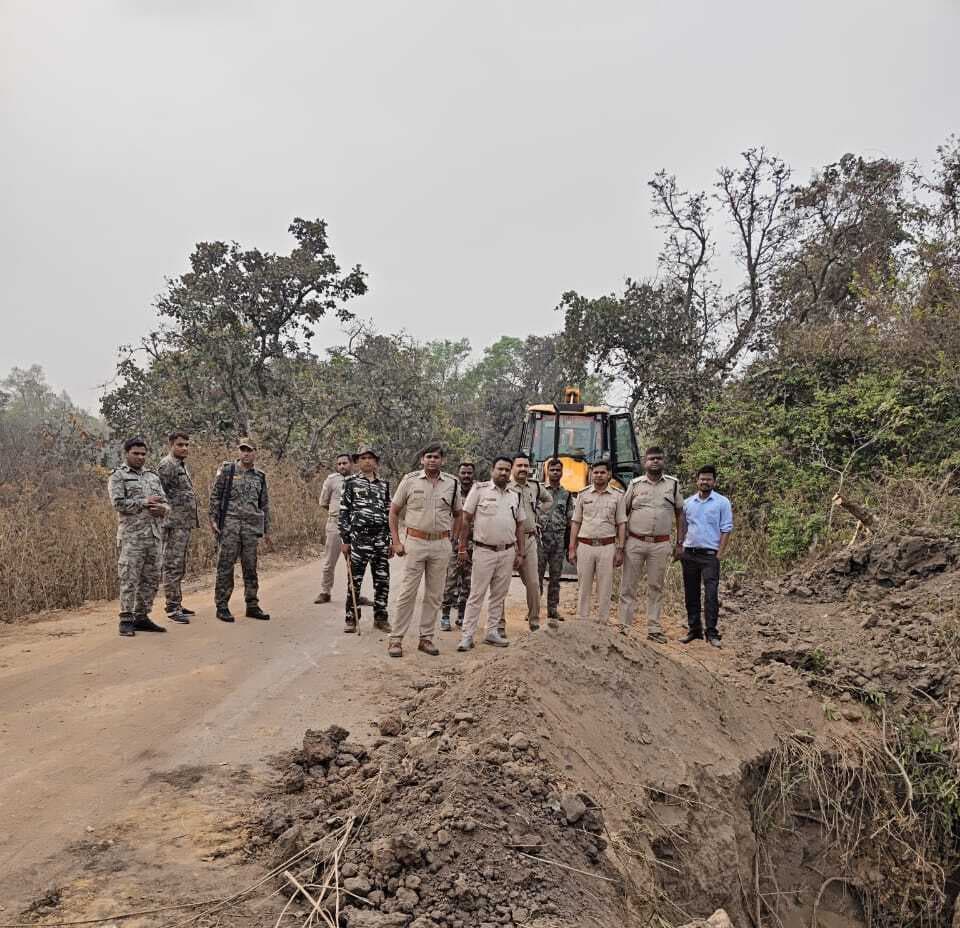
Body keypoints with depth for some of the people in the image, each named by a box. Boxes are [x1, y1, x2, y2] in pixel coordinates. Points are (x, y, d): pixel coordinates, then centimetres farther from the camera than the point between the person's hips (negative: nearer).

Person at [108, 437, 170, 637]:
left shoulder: (153, 477, 18)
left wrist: (162, 508, -7)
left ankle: (141, 617, 18)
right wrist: (144, 503, -12)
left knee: (151, 579, 9)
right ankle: (126, 620, 1)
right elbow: (118, 503, -13)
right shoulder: (118, 476, -1)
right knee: (129, 579, -6)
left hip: (153, 535, 6)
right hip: (131, 536, -6)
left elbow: (165, 502, 16)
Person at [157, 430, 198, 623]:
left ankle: (177, 603, 21)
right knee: (173, 566, -7)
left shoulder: (182, 465, 19)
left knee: (180, 567, 14)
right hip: (174, 524, -10)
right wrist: (166, 515, -18)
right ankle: (172, 608, -4)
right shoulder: (166, 465, -11)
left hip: (185, 524, 10)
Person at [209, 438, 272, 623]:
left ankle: (252, 606, 17)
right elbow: (215, 496, 0)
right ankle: (222, 606, 6)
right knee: (225, 566, -2)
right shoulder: (227, 470, 1)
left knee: (251, 567, 8)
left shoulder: (260, 476, 13)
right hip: (229, 524, -4)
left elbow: (264, 504, 17)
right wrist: (213, 519, -8)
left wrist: (266, 529, 15)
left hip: (252, 527, 4)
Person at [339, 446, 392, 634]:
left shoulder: (384, 485, 13)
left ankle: (380, 617, 20)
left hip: (381, 539, 4)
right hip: (359, 537, -4)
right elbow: (344, 512, -1)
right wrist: (344, 539, -7)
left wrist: (392, 541, 11)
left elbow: (389, 514, 15)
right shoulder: (351, 482, 2)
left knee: (383, 580, 7)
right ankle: (351, 618, 13)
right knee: (354, 580, 1)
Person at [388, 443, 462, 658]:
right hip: (415, 542, -2)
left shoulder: (452, 483, 5)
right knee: (407, 592, -2)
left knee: (434, 595, 8)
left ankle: (426, 638, 19)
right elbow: (394, 511, 4)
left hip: (441, 545, 3)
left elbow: (457, 514, 17)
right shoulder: (410, 480, -1)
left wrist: (452, 539, 7)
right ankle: (396, 638, 6)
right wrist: (396, 541, -2)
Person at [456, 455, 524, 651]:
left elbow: (519, 525, 15)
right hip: (484, 551, -4)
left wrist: (520, 553, 11)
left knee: (499, 595, 11)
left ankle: (492, 632, 22)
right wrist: (462, 547, -5)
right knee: (476, 594, -2)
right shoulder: (480, 489, -3)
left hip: (507, 552, 5)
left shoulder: (515, 495, 10)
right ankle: (467, 635, 3)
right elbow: (466, 519, -2)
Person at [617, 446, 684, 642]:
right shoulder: (635, 484, 4)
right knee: (628, 586, 3)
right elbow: (623, 512, 7)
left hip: (661, 544, 1)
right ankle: (624, 626, 10)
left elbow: (679, 513, 11)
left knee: (656, 587, 9)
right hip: (635, 542, 0)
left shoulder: (673, 484, 6)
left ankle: (654, 628, 17)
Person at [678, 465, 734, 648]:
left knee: (711, 595, -8)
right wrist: (679, 546, 4)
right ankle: (694, 629, 20)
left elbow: (726, 529, -4)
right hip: (689, 553, 4)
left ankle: (712, 632, -1)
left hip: (710, 554, -4)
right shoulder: (688, 502, 10)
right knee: (691, 594, 10)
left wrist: (720, 554, -10)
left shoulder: (722, 502, -1)